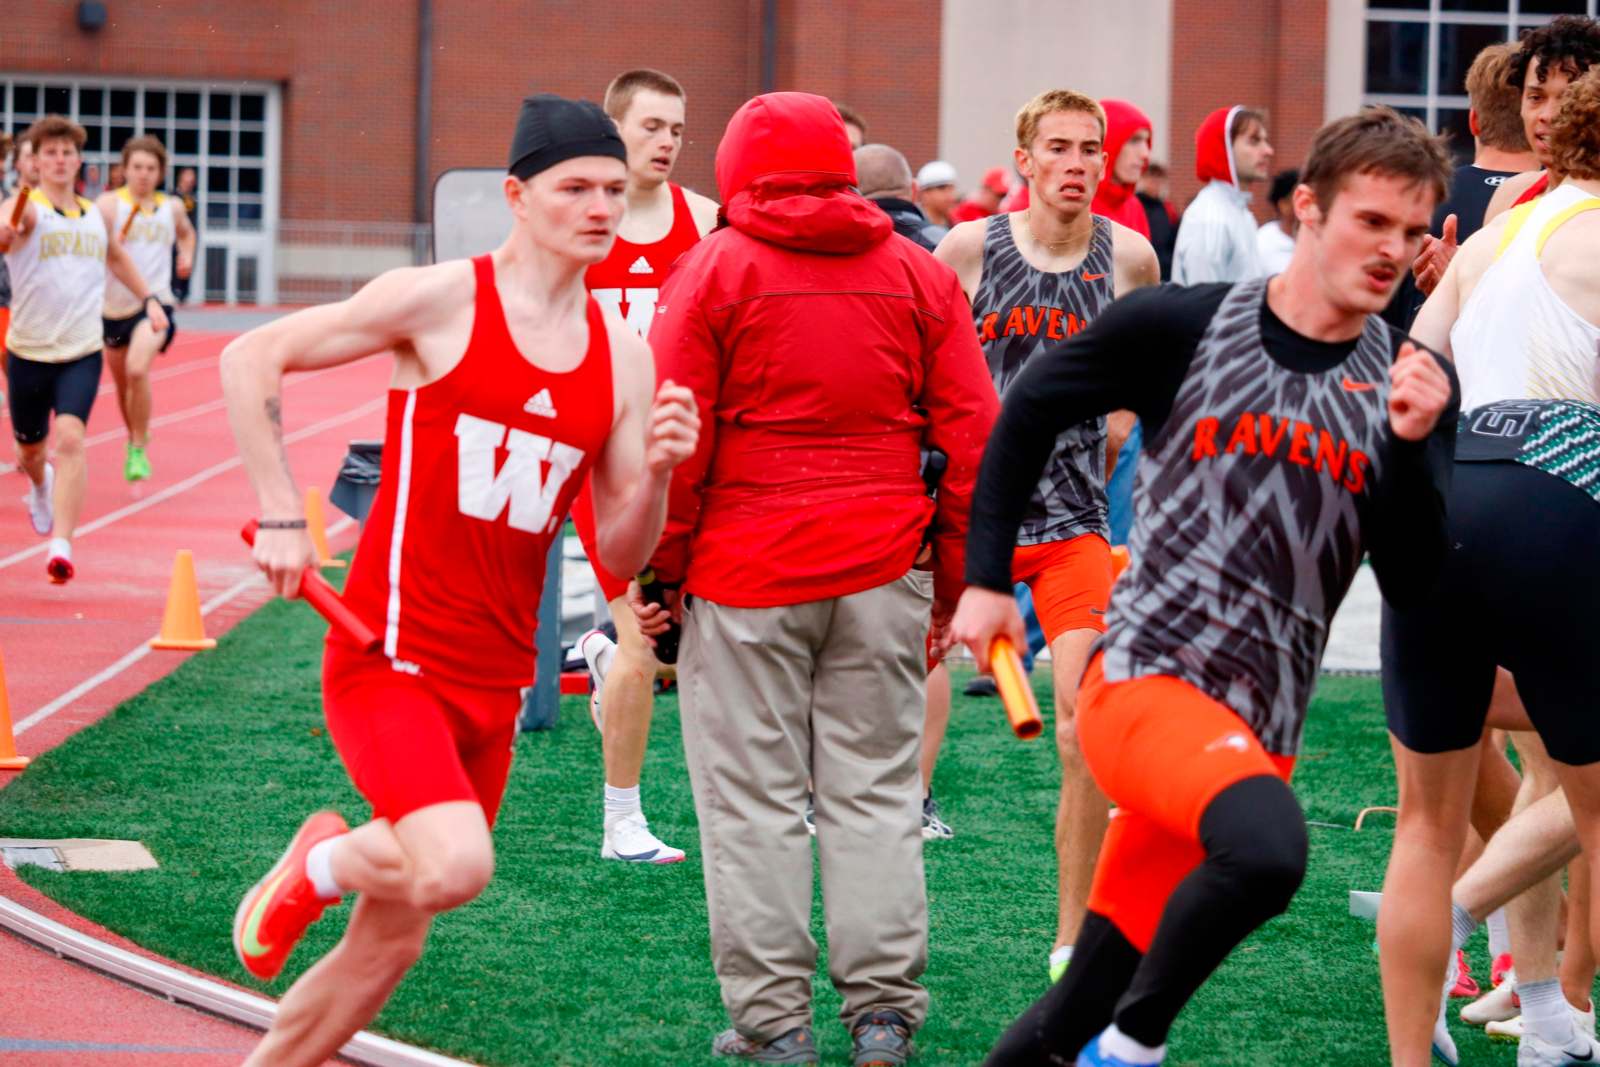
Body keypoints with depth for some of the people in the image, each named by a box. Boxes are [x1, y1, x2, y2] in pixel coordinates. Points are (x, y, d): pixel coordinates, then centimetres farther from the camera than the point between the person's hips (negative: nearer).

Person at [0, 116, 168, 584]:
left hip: (82, 352, 1)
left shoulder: (95, 214, 10)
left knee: (71, 438, -20)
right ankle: (40, 485, 54)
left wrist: (148, 298, 26)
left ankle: (61, 545, -25)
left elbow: (116, 256, 31)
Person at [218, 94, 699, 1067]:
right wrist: (281, 517, -9)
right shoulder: (442, 300, -7)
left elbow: (622, 556, 9)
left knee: (390, 945, 10)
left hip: (493, 683, 6)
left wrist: (657, 471, -11)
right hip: (389, 654, -6)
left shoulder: (623, 357, 7)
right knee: (454, 867, -28)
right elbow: (252, 359, -4)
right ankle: (323, 864, 4)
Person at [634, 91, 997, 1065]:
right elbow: (972, 436, 5)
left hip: (746, 578, -3)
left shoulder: (716, 266, -2)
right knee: (876, 793, 8)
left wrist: (659, 568, 2)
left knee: (753, 800, 3)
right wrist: (957, 580, 11)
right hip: (881, 576, 3)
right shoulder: (921, 275, 7)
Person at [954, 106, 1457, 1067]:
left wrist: (1412, 445, -16)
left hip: (1263, 726, 4)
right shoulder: (1181, 328, -4)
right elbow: (1031, 410, 9)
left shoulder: (1411, 382, 3)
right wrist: (986, 577, 7)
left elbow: (1412, 584, -2)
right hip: (1143, 680, -4)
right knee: (1267, 846, -35)